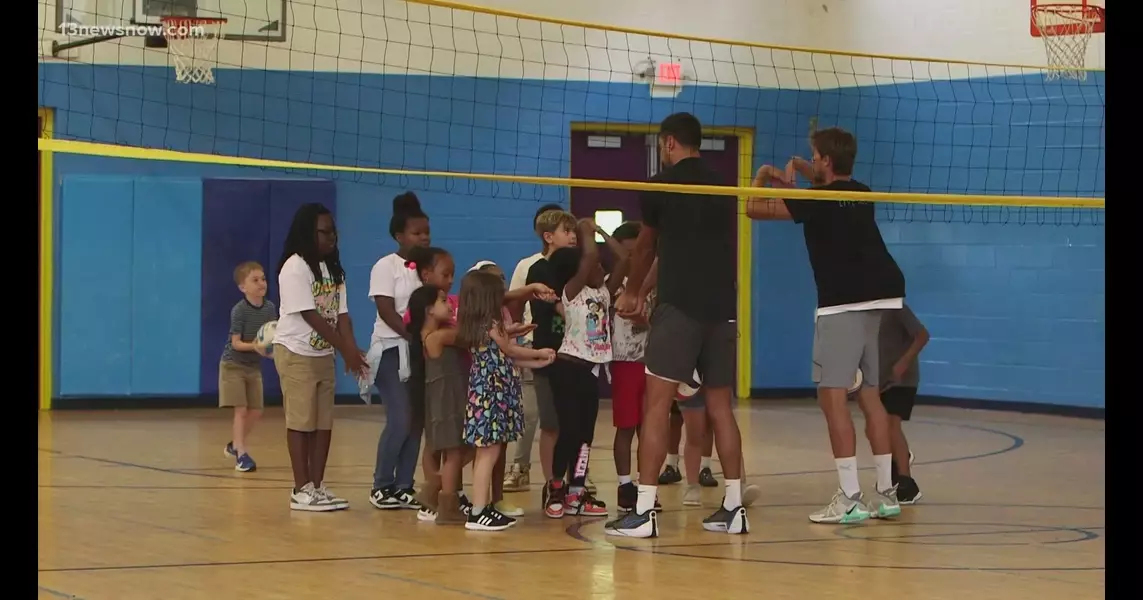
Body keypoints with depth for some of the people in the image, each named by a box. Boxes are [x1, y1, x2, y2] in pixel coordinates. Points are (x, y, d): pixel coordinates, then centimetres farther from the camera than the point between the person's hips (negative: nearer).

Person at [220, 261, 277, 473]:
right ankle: (241, 453, -7)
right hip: (233, 365, -6)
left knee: (256, 411, 8)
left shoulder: (270, 308, -5)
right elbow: (236, 343, -21)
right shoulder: (239, 310, -21)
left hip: (254, 367, 6)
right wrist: (255, 347, -38)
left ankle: (234, 445, 28)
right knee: (241, 409, -10)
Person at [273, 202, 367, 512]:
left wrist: (353, 351, -11)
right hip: (296, 354, -7)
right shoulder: (295, 267, -15)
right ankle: (302, 490, 0)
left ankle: (318, 486, 13)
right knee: (301, 422, -4)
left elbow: (341, 314, 4)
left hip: (324, 354, 7)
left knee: (324, 423, 6)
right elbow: (310, 315, -19)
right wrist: (346, 349, -19)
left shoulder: (333, 269, 9)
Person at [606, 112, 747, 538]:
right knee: (720, 406, 12)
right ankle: (734, 506, 13)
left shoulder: (662, 185, 1)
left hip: (679, 307, -6)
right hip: (722, 309, 6)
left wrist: (632, 293, 32)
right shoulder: (723, 189, 14)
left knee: (657, 403, -6)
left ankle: (644, 511, -11)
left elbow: (645, 249, 15)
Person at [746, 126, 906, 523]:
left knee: (832, 394, -7)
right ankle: (887, 492, 15)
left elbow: (754, 208, -3)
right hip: (883, 297, 8)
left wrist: (761, 177, 14)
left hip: (843, 303, -8)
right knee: (870, 394, 14)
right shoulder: (862, 195, 16)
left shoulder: (817, 200, -5)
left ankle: (850, 498, -14)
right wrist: (802, 174, 35)